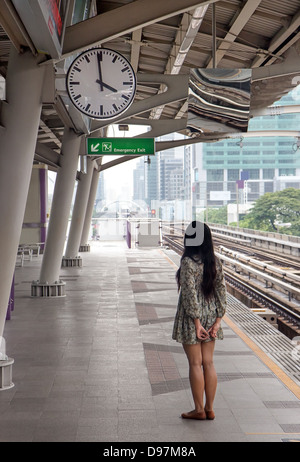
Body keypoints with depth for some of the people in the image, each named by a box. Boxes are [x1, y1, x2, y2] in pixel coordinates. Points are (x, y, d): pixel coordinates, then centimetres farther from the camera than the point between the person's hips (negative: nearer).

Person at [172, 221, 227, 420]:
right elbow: (221, 290, 0)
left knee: (195, 363, 4)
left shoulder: (188, 263, -16)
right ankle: (209, 409, 19)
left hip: (191, 316, -6)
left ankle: (199, 409, 13)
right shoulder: (215, 261, 2)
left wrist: (196, 322, -15)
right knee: (209, 363, 12)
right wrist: (218, 319, 1)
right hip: (211, 315, 6)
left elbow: (190, 294, -19)